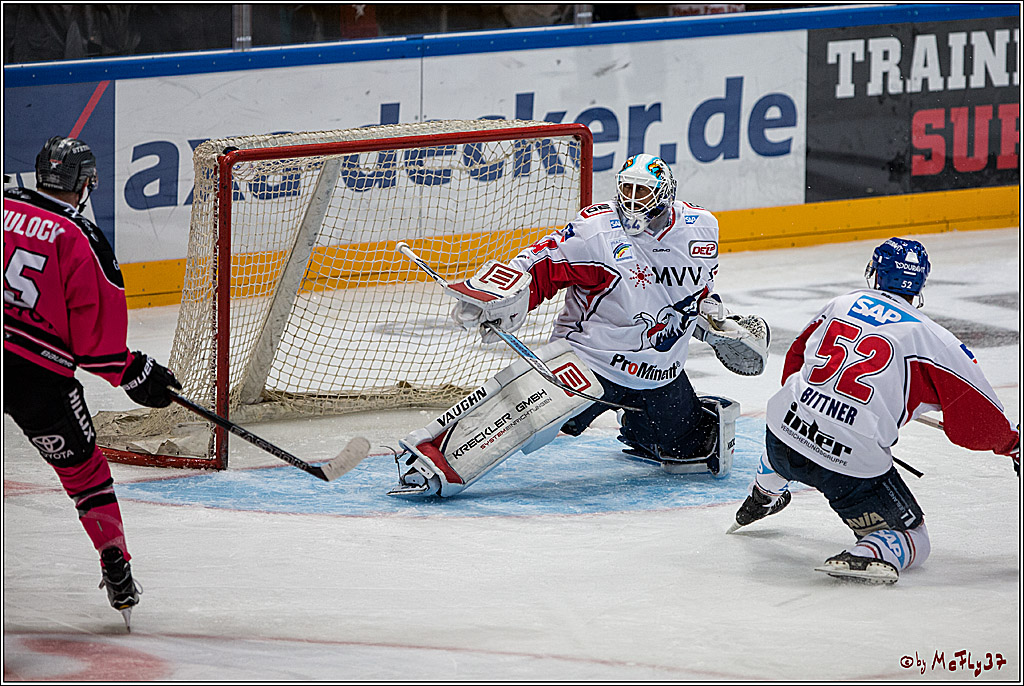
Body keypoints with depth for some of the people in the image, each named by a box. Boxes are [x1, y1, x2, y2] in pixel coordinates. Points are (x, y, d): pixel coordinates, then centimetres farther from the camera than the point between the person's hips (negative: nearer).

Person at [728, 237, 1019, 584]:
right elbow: (975, 419, 0)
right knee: (912, 539, 7)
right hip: (853, 462, -5)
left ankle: (761, 498, 63)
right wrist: (1012, 443, 19)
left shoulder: (841, 305, 12)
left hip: (783, 431, 5)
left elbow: (795, 361, 27)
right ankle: (866, 555, -22)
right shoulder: (934, 339, -2)